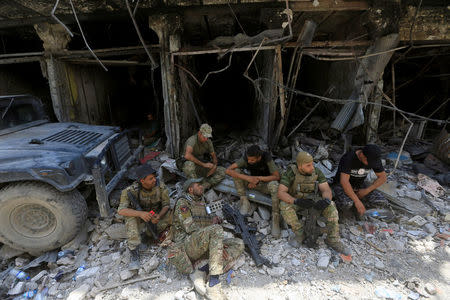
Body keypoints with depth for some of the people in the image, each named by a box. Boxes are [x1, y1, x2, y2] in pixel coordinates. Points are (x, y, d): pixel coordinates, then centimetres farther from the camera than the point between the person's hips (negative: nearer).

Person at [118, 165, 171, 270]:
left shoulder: (161, 187, -21)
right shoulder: (131, 190, -26)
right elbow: (121, 210, -31)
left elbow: (166, 205, -15)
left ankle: (149, 231, -6)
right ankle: (134, 254, -27)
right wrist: (140, 213, -46)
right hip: (138, 215, -1)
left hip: (156, 215, 2)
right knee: (131, 219, -34)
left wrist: (159, 216, -36)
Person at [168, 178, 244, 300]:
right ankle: (213, 284, -34)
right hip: (187, 245, -8)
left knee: (239, 244, -7)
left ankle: (202, 271, -20)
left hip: (203, 246, 8)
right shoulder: (182, 203, -3)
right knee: (216, 229, -34)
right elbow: (190, 228, -14)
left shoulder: (202, 203, 23)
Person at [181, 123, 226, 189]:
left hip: (202, 168, 6)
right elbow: (187, 155, -43)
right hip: (191, 168, -5)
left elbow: (213, 155, 8)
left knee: (223, 171, -14)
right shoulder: (192, 140, -25)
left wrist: (214, 166, -14)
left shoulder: (208, 142, -4)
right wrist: (203, 164, -36)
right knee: (189, 164, -43)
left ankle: (203, 186, -23)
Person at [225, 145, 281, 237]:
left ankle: (275, 219, -28)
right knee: (235, 171, -22)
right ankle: (244, 202, -16)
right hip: (253, 183, 3)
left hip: (266, 184, -3)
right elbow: (228, 170, -29)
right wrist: (248, 178, -39)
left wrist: (258, 178, -34)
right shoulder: (245, 159, -22)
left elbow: (277, 176, -23)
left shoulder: (267, 159, -27)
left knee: (274, 185, -39)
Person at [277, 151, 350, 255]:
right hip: (294, 202, -2)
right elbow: (281, 193, -29)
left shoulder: (317, 172, -13)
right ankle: (300, 234, -18)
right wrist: (297, 201, -46)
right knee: (284, 205, -34)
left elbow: (327, 190, -18)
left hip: (311, 200, 2)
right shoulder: (290, 173, -22)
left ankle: (333, 240, -15)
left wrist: (326, 200, -43)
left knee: (331, 206, -24)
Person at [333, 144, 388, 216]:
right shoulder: (348, 158, -29)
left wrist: (366, 191, -15)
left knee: (383, 202, -15)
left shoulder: (374, 159, -12)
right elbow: (344, 181, -36)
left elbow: (383, 177, -4)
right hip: (342, 185, -5)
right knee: (347, 204, -36)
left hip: (359, 186, 6)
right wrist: (357, 201, -37)